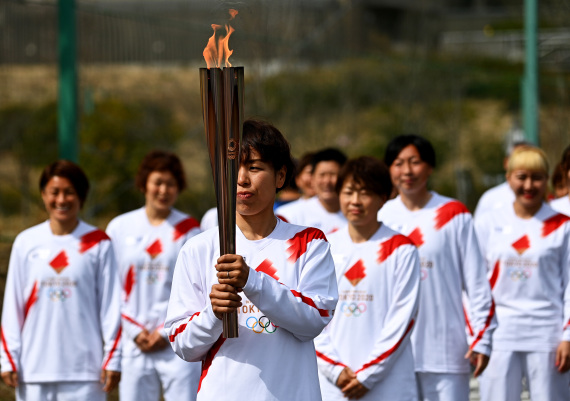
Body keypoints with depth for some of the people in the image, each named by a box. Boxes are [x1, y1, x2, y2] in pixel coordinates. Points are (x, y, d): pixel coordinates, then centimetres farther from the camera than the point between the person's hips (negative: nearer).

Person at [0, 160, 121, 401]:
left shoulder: (98, 244, 3)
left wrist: (112, 358, -4)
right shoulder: (26, 243, 8)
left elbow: (111, 306, 2)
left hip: (84, 371, -2)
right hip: (34, 369, 2)